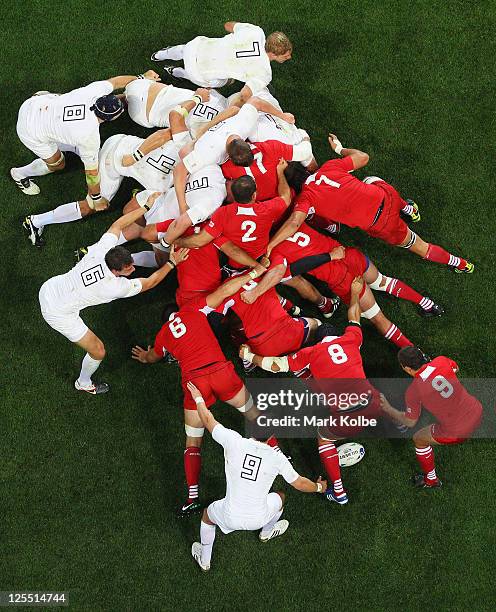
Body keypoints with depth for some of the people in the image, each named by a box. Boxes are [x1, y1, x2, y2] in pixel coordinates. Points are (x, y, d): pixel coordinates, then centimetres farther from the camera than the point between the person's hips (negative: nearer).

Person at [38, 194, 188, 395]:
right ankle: (84, 384, 40)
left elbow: (118, 224, -1)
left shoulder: (102, 249, -19)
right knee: (98, 351, 11)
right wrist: (172, 263, -7)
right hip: (58, 314, -6)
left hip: (49, 288, 6)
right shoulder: (116, 287, -30)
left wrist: (146, 206, 1)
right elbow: (149, 283, -13)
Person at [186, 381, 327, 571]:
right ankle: (266, 532, 58)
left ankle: (204, 560, 50)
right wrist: (319, 487, 22)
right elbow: (299, 483, 1)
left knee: (207, 514, 34)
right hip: (259, 518, 1)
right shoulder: (277, 457, -14)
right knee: (279, 497, 33)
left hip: (230, 518, -1)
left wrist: (198, 399, 18)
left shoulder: (234, 441, -17)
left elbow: (208, 420, -1)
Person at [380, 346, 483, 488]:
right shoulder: (441, 361, -11)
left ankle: (431, 480, 40)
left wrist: (387, 409, 9)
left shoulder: (413, 391, -20)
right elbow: (455, 369, 16)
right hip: (477, 412, 6)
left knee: (419, 439, 22)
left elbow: (410, 422, -3)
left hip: (456, 432, -6)